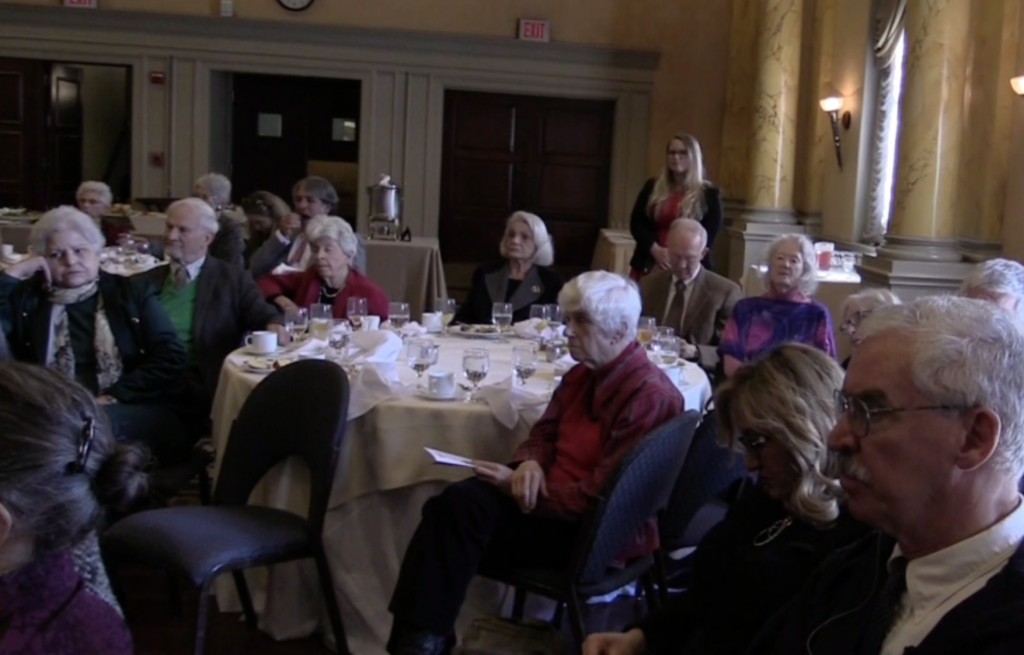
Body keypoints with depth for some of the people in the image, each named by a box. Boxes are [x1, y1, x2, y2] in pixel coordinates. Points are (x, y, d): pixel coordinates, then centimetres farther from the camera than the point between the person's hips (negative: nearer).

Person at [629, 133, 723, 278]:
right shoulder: (652, 187, 12)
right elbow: (636, 222, 6)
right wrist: (655, 250, -11)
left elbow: (709, 234, -2)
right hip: (649, 265, 3)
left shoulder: (709, 193, 3)